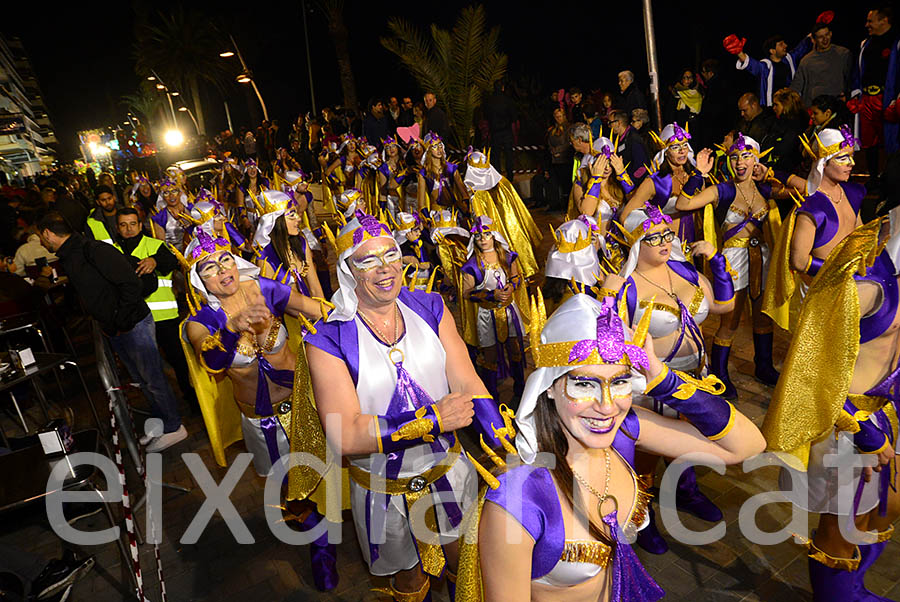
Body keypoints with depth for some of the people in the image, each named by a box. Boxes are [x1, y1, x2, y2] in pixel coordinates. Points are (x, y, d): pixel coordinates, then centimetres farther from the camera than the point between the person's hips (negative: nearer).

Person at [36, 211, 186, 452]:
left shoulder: (94, 251, -17)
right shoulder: (67, 260, 12)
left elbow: (131, 284, -23)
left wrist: (121, 322, -17)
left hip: (134, 325, -9)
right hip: (114, 331, 9)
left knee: (153, 379, 0)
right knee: (142, 379, 17)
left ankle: (174, 428, 13)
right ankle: (160, 424, 30)